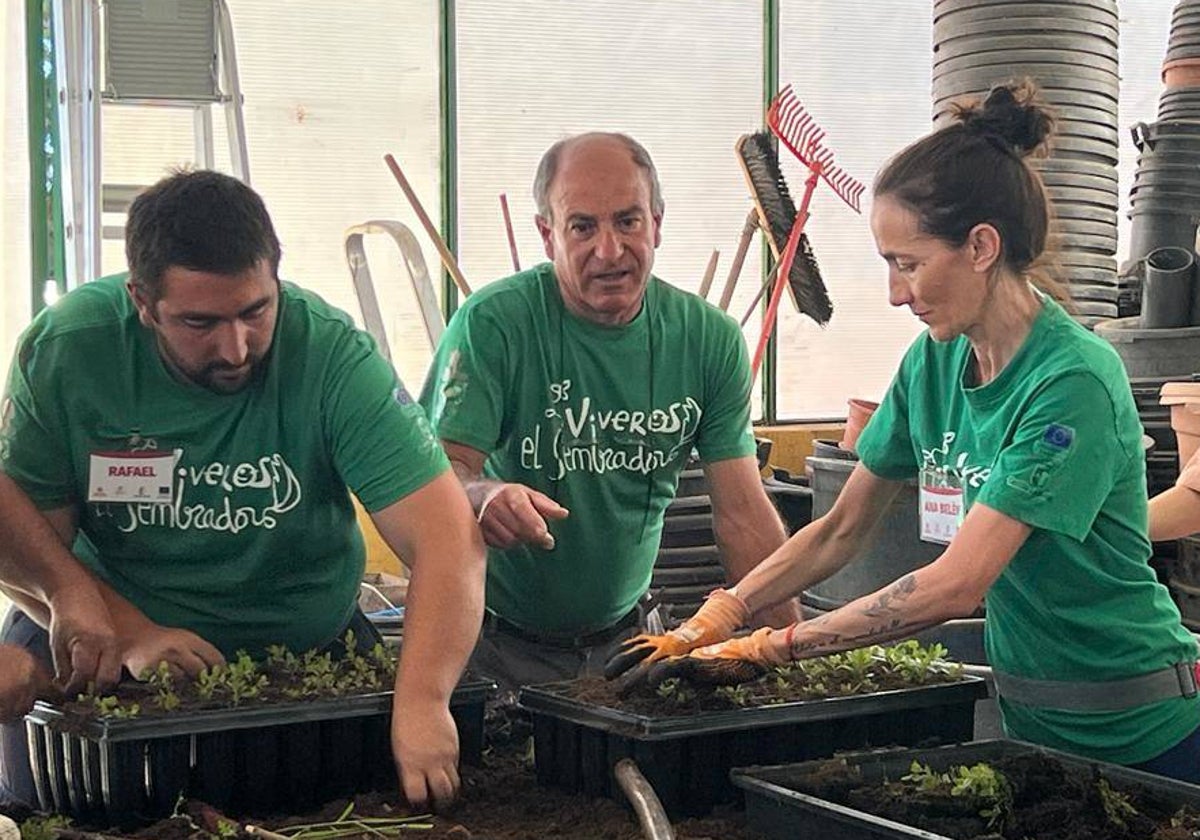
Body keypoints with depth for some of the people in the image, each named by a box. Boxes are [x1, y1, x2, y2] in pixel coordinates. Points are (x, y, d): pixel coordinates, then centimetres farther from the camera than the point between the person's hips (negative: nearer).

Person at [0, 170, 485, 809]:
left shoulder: (334, 355, -20)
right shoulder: (62, 349, -14)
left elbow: (447, 539, -27)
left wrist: (421, 701, -40)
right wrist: (130, 634, -24)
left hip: (303, 647, 0)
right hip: (108, 631, 0)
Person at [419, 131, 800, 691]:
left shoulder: (710, 339, -2)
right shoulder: (492, 324, -13)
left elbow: (743, 513, -1)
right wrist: (485, 496, -41)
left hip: (625, 637, 3)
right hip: (497, 643, -3)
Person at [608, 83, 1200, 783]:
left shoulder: (1073, 381, -23)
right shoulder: (933, 361, 0)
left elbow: (956, 586, -28)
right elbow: (841, 530, 5)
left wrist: (764, 649, -26)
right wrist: (712, 623, -7)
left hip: (1139, 734, -7)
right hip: (1031, 720, 7)